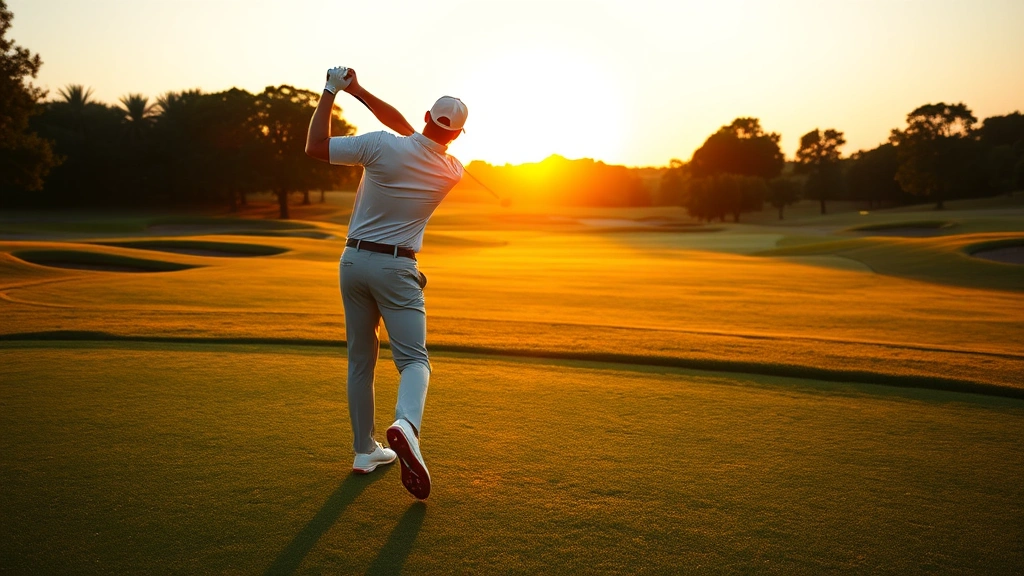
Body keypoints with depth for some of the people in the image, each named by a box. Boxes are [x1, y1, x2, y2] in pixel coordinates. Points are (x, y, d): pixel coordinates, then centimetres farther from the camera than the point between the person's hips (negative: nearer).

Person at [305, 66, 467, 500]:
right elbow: (404, 127, 9)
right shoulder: (453, 173, -1)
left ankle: (365, 450, 20)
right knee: (414, 358, -1)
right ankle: (406, 425, -33)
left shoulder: (382, 146, -12)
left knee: (360, 359, 13)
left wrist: (331, 92, 1)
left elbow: (315, 147, -6)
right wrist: (359, 91, 9)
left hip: (354, 261, 2)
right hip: (396, 268, -1)